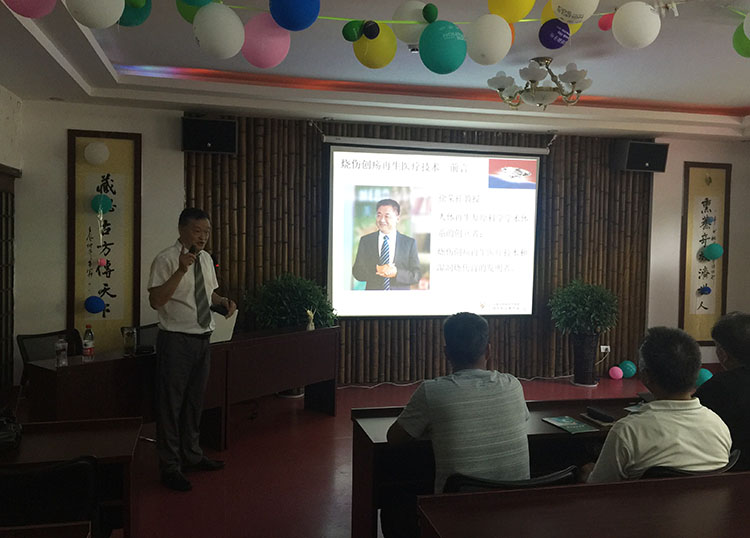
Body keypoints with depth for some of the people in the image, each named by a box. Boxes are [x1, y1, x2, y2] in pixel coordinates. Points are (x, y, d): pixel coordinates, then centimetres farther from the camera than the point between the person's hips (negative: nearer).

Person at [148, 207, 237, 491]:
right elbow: (156, 300, -23)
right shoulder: (166, 259, -13)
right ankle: (170, 467, 15)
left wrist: (224, 301, 3)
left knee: (194, 401, 20)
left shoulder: (206, 258, 10)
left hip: (202, 338, 8)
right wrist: (181, 270, -31)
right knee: (171, 404, 2)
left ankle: (192, 455, 36)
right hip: (176, 340, -7)